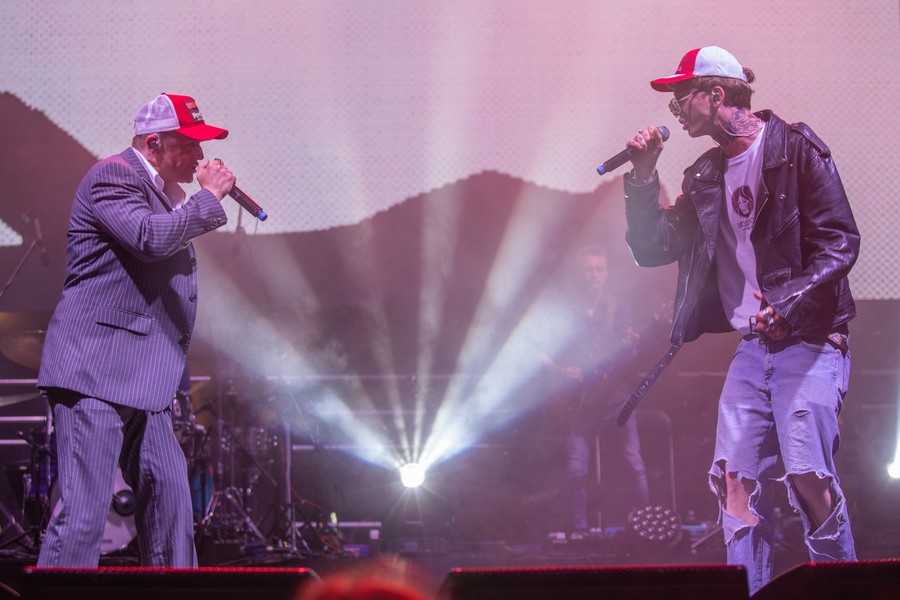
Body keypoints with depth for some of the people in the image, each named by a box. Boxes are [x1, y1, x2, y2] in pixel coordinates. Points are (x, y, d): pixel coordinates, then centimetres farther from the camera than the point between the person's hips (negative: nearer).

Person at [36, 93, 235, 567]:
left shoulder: (162, 193, 20)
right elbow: (149, 238, -25)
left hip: (142, 379, 10)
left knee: (168, 493, 10)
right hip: (94, 368, -10)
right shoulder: (113, 176, -8)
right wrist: (209, 197, -15)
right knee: (84, 504, -12)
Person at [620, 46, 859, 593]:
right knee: (737, 479, -4)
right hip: (751, 348, 6)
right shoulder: (706, 177, 15)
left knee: (809, 476, -17)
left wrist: (788, 305, -22)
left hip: (809, 339, -6)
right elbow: (651, 249, 16)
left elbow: (841, 241, -10)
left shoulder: (795, 149, -4)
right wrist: (644, 179, 4)